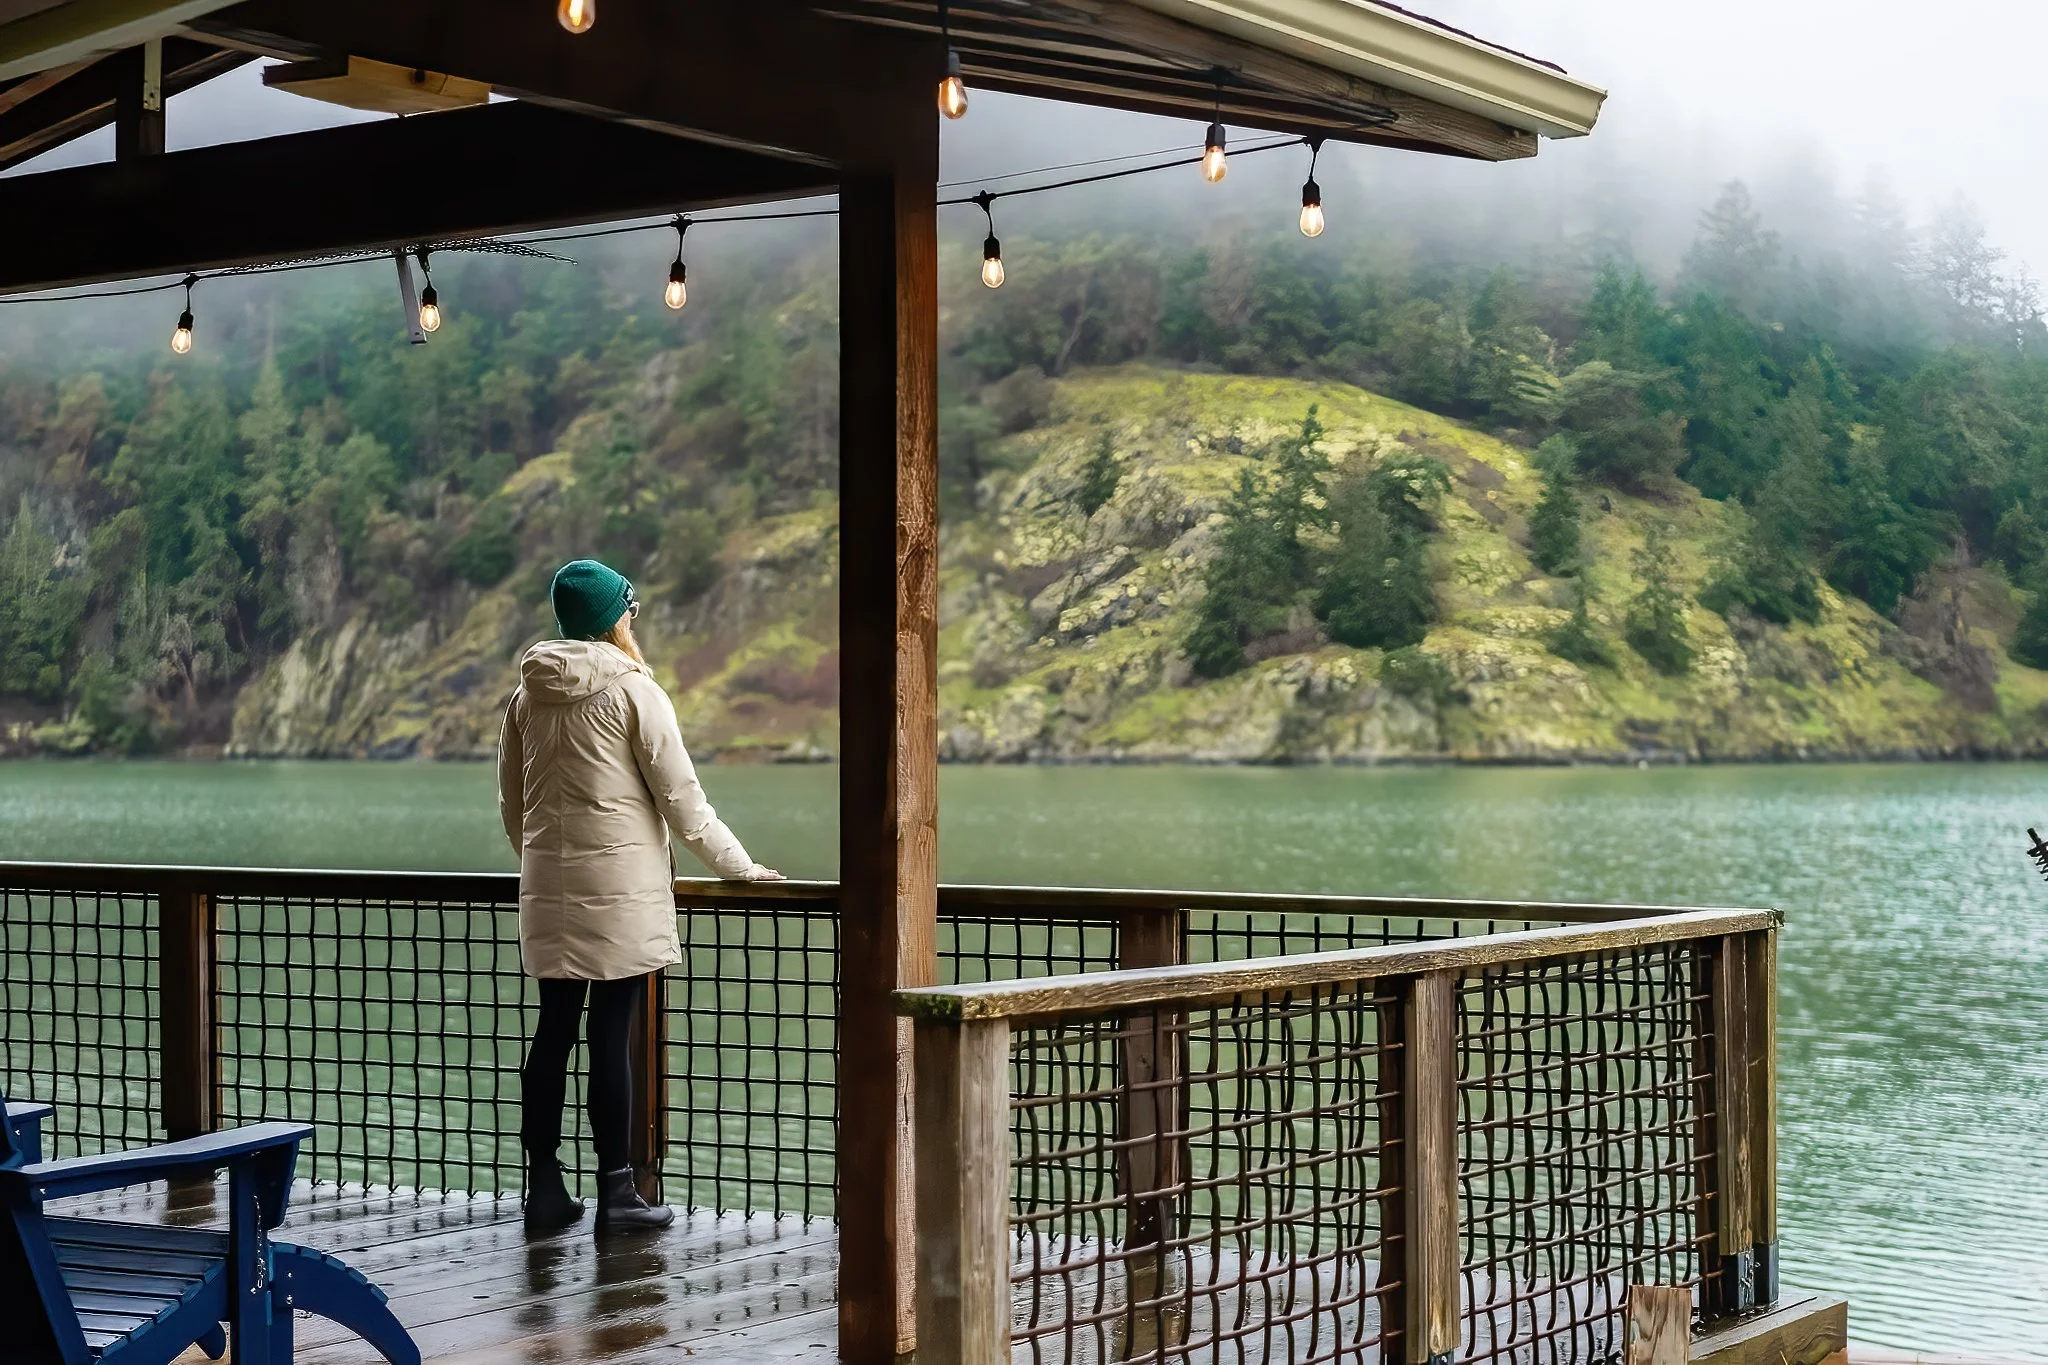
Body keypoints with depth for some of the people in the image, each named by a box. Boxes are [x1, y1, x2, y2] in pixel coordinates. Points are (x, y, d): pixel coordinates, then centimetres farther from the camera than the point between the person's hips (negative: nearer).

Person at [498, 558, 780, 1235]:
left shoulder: (529, 695, 8)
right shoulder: (634, 690, -8)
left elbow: (511, 803, 15)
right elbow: (681, 798, -7)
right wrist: (739, 866, 4)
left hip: (549, 890, 5)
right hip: (620, 888, -5)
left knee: (553, 1031, 9)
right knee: (611, 1036, -3)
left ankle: (545, 1186, 12)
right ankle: (616, 1191, 2)